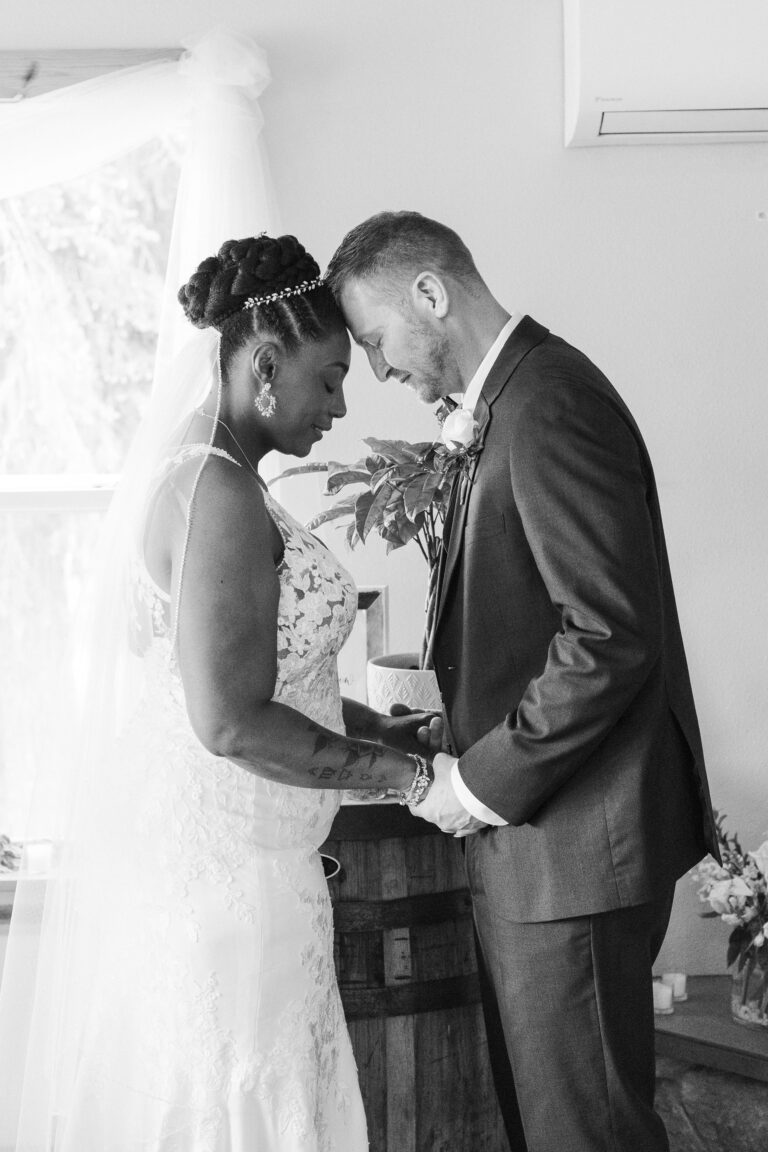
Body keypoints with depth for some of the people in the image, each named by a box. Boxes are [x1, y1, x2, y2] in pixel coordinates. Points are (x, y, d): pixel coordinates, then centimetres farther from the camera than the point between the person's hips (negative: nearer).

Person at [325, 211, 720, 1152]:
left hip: (573, 843, -10)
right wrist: (464, 744, 8)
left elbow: (613, 636, -24)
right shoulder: (518, 399, 14)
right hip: (530, 834, 10)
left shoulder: (548, 405, -18)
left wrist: (485, 783, -16)